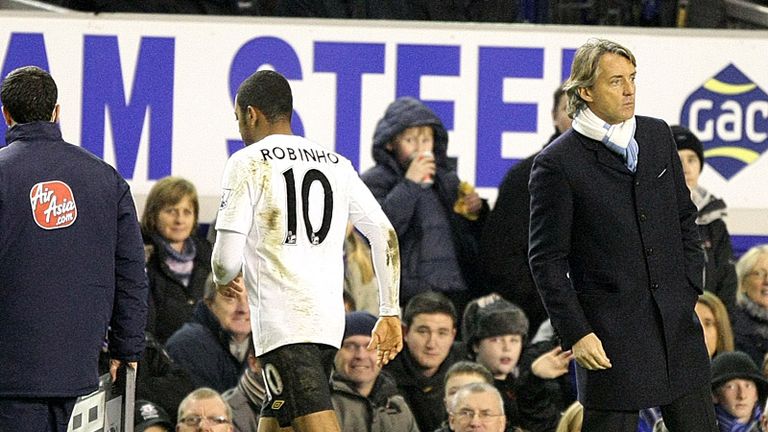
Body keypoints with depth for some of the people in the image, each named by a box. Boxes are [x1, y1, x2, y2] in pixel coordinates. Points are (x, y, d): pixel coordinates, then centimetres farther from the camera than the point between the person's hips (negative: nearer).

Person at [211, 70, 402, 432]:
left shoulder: (249, 163, -2)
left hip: (283, 321, -7)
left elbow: (227, 260, -8)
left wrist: (223, 279, 15)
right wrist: (390, 313, 15)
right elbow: (386, 236, 12)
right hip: (329, 319, 7)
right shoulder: (336, 164, 16)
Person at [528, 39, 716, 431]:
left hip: (677, 325, 5)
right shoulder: (557, 164, -8)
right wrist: (575, 334, -12)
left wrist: (690, 290, 10)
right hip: (610, 335, -5)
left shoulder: (657, 136, 9)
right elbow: (547, 260, -7)